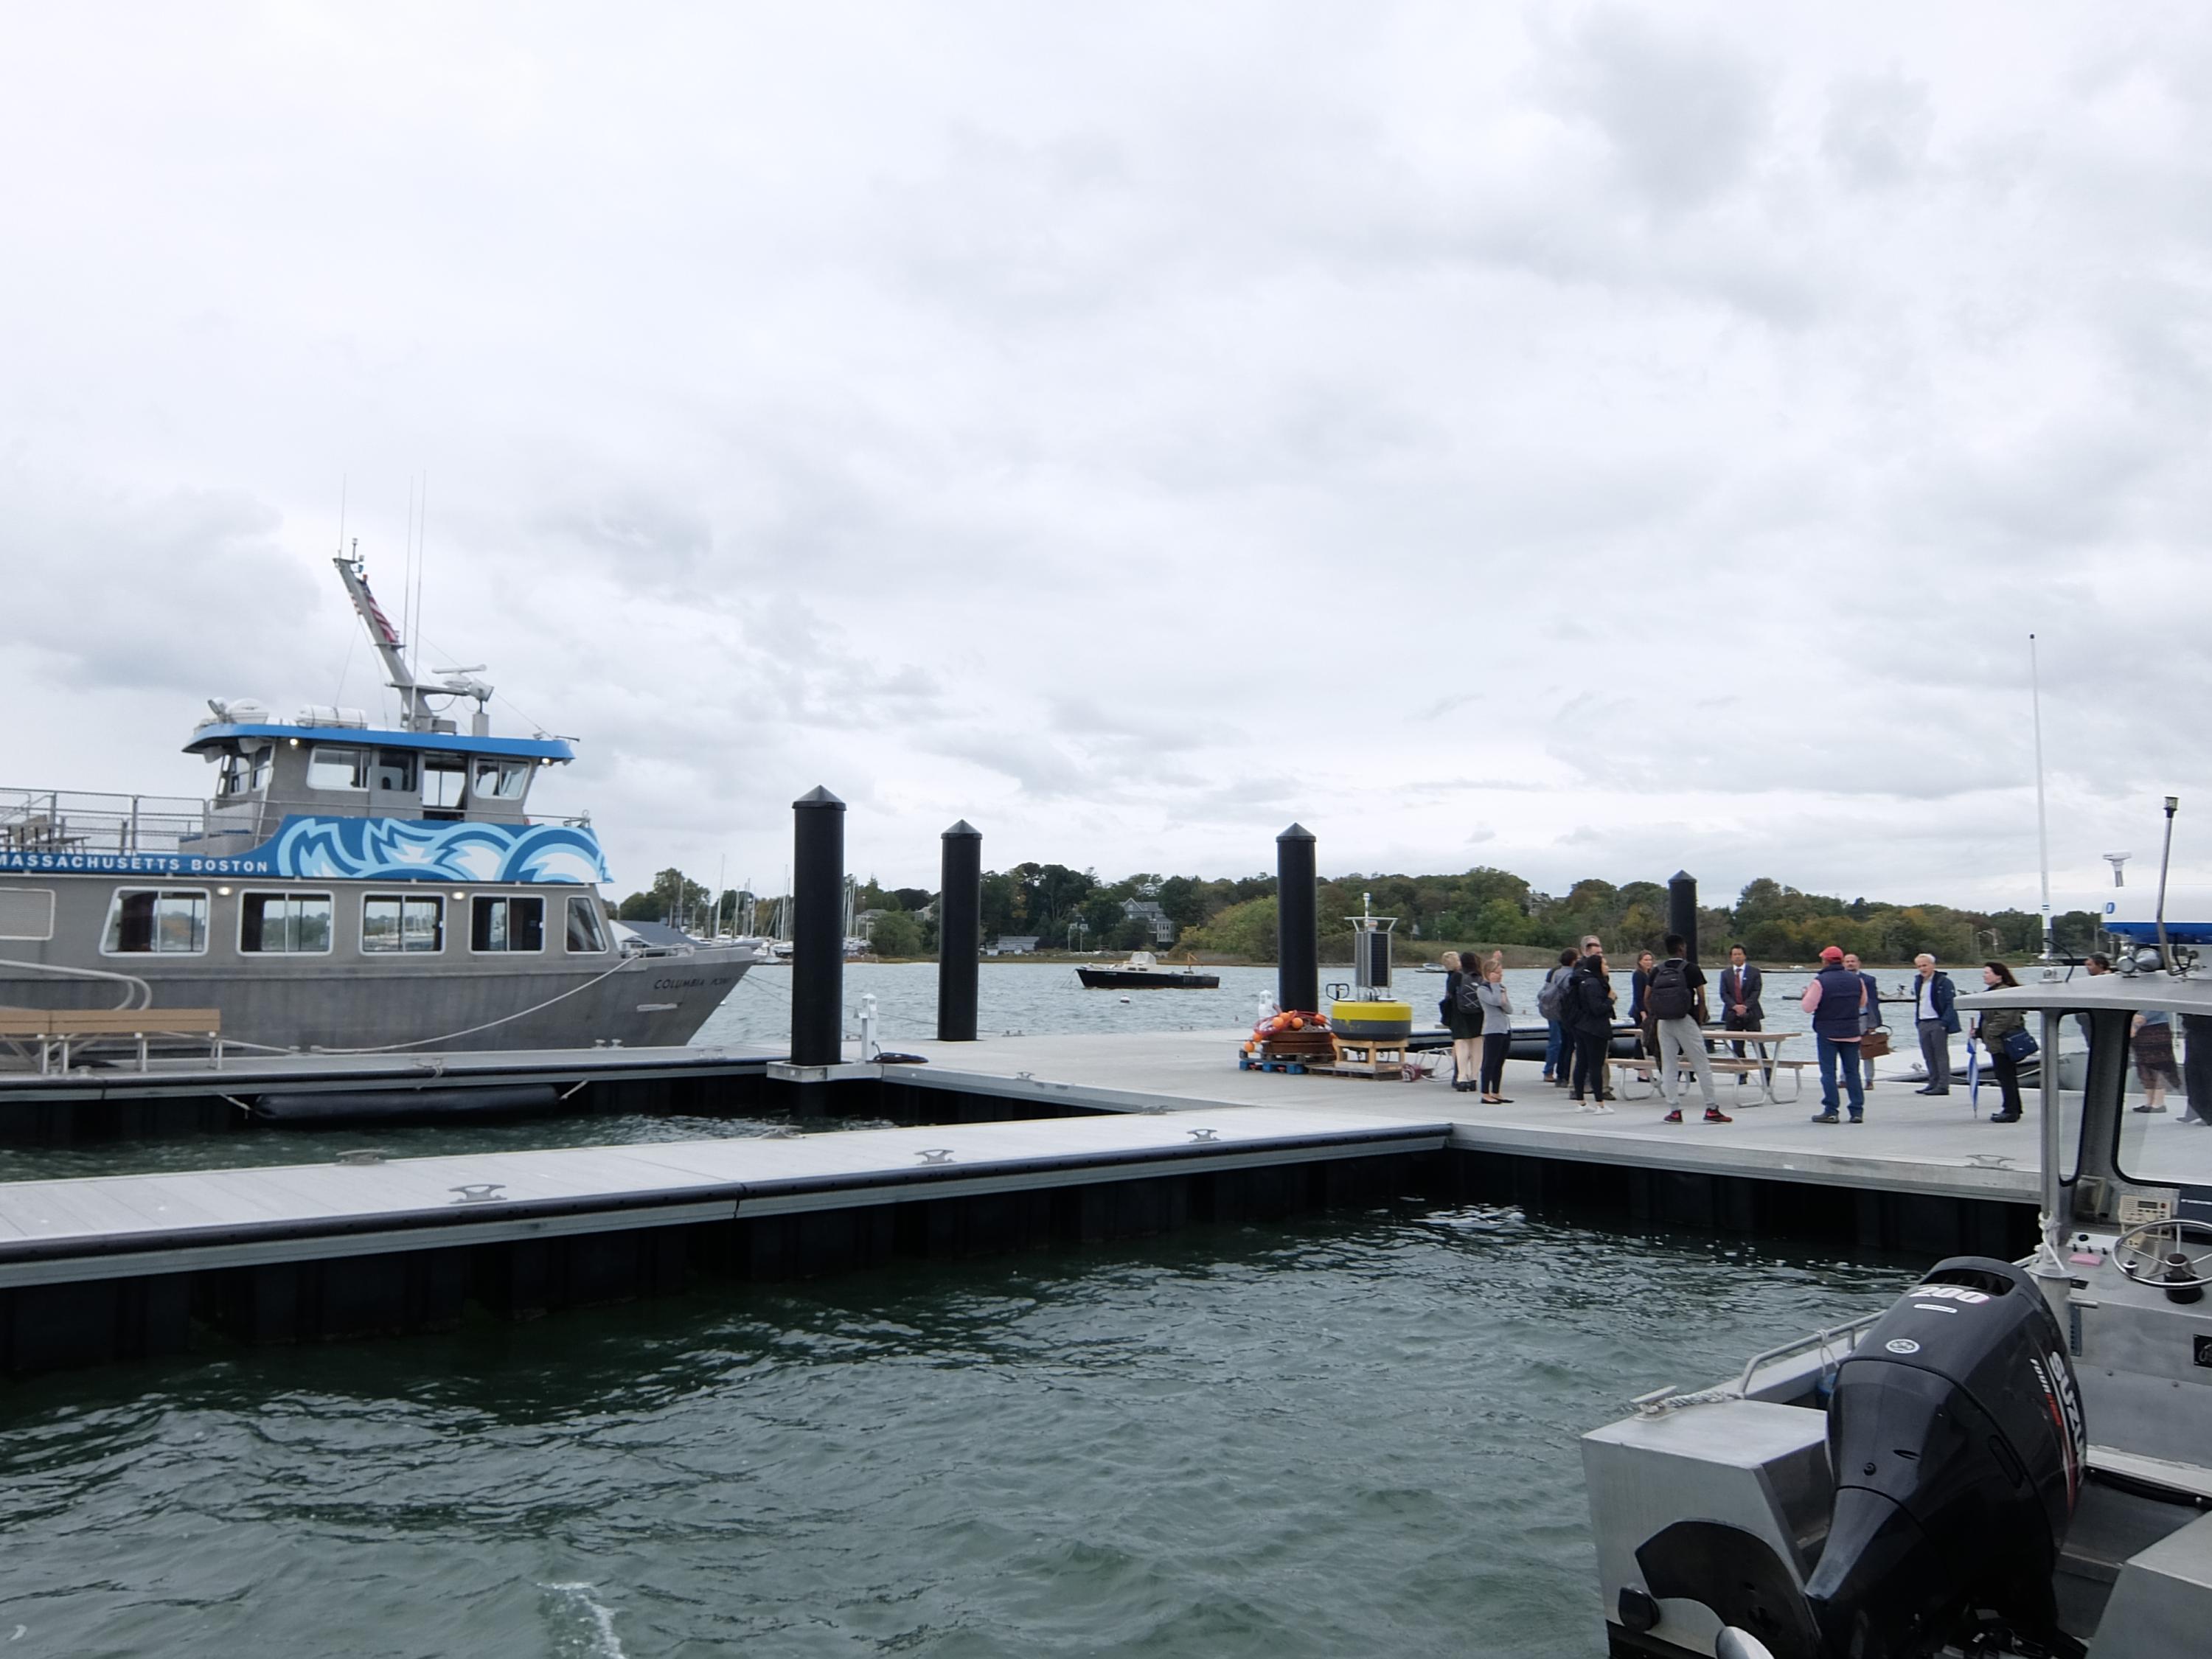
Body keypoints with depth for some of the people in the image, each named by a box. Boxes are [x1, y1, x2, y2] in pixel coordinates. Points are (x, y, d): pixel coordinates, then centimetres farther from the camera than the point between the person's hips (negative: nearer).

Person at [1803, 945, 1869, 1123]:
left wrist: (1806, 995, 6)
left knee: (1828, 1072, 1)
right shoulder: (1856, 980, 4)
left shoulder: (1820, 981, -13)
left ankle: (1830, 1111, -1)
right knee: (1852, 1071, 10)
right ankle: (1857, 1111, 9)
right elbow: (1862, 1004, 16)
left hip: (1827, 1033, -4)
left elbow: (1808, 1007, -14)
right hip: (1851, 1033, 4)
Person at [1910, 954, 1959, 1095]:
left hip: (1938, 1023, -7)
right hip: (1923, 1023, 7)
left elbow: (1951, 1004, -11)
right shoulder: (1918, 982, 15)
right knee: (1928, 1056, 9)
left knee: (1941, 1055, -4)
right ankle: (1933, 1084, 16)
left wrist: (1945, 1022, -17)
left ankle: (1943, 1086, -3)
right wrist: (1917, 1021, 13)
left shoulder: (1944, 982, -8)